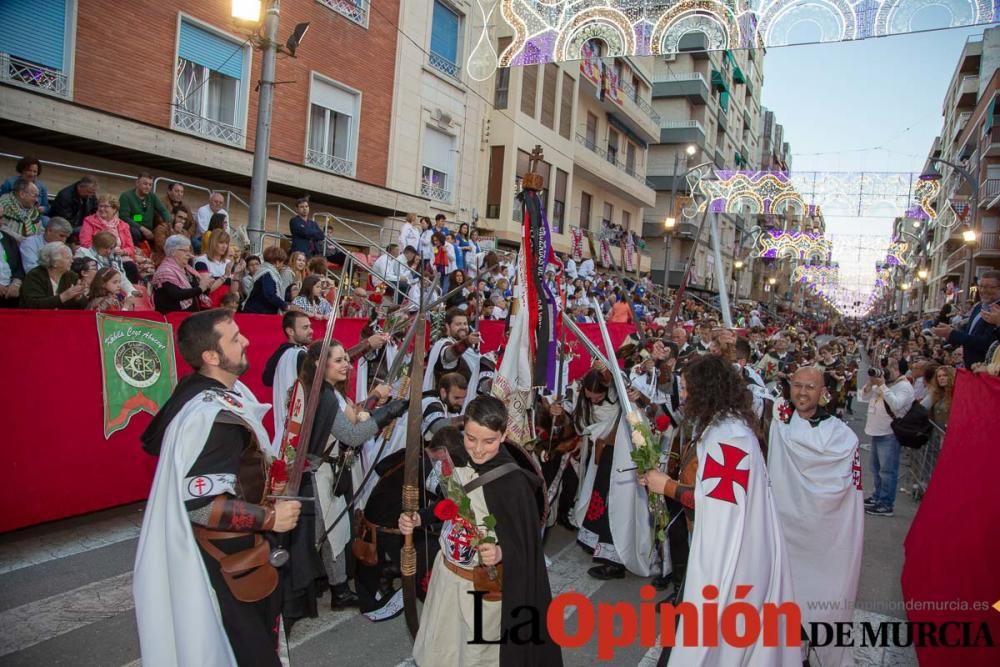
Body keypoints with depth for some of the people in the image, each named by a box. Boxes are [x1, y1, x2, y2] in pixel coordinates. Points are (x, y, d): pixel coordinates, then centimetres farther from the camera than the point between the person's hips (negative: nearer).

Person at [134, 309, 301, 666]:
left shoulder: (227, 392, 2)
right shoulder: (210, 416, -29)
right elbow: (201, 503, -28)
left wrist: (264, 489, 9)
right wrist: (269, 516, -22)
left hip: (236, 546, 10)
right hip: (224, 557, -10)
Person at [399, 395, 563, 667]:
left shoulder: (514, 482, -25)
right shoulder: (457, 461, -8)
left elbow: (526, 546, -17)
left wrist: (501, 553, -37)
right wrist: (419, 518, -6)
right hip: (446, 573, 6)